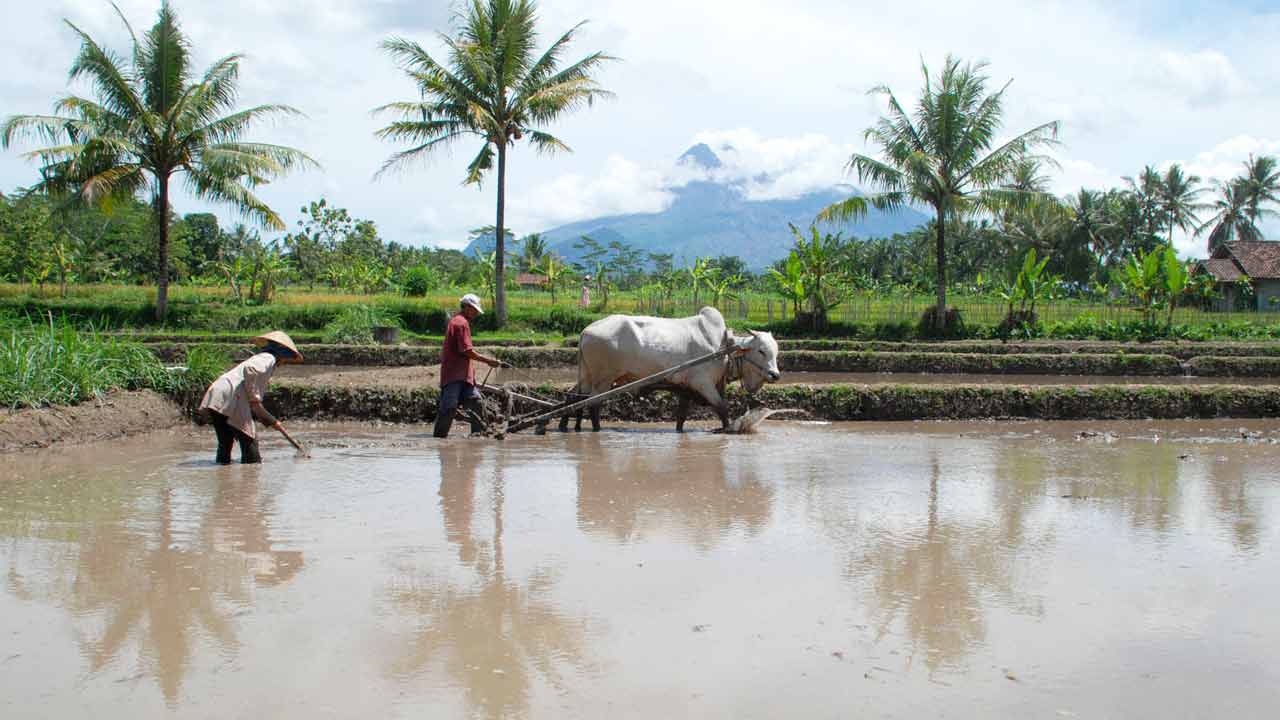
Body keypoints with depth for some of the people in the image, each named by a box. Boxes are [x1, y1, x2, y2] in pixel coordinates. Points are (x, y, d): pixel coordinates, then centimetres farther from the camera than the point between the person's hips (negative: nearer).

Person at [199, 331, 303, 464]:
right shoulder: (268, 358, 4)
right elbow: (250, 370, -21)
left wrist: (272, 422, 38)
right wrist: (254, 397, -13)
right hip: (229, 399, -9)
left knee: (225, 443, 15)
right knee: (249, 439, -7)